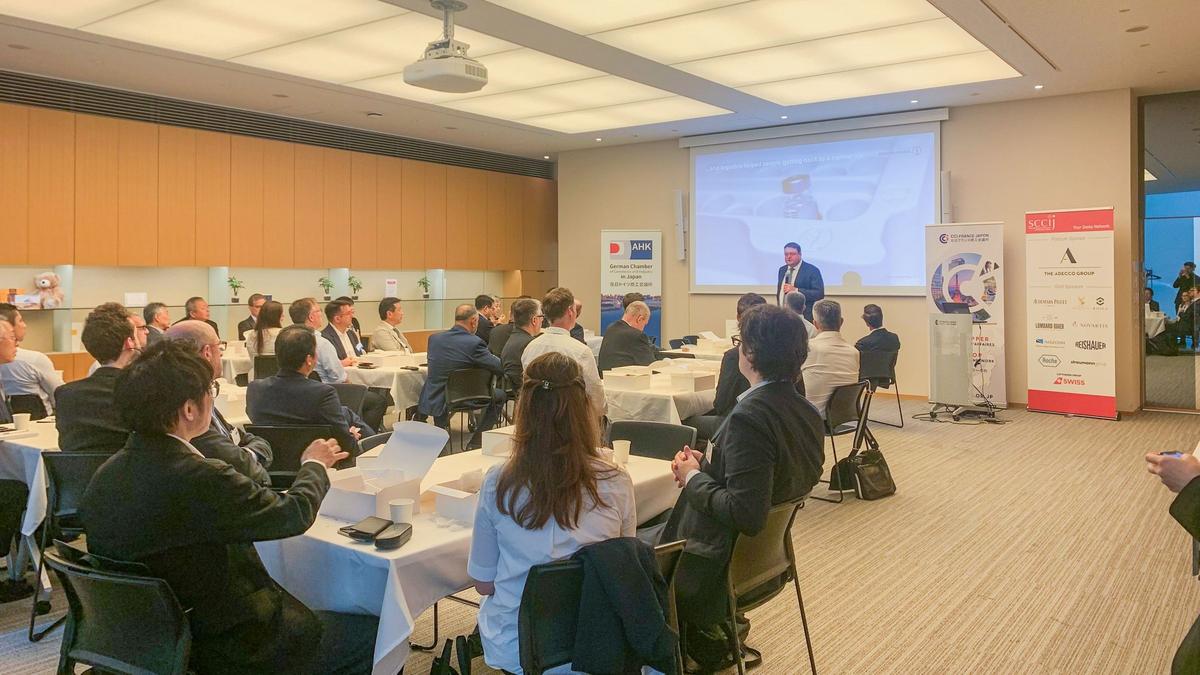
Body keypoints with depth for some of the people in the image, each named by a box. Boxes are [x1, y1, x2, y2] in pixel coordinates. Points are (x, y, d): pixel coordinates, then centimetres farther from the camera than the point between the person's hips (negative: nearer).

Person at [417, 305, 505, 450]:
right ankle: (475, 443, 20)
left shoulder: (434, 338, -2)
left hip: (432, 402, 5)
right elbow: (501, 368, -16)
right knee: (500, 396, 18)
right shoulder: (474, 343, -19)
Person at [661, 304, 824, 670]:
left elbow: (745, 514, -31)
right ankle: (711, 633, 26)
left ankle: (704, 643, 21)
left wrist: (693, 478, -14)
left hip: (716, 567, -8)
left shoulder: (749, 417, -27)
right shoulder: (806, 411, -1)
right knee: (653, 530, 20)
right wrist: (709, 465, 5)